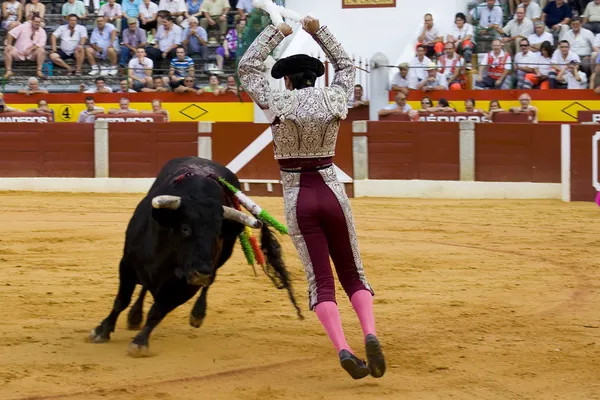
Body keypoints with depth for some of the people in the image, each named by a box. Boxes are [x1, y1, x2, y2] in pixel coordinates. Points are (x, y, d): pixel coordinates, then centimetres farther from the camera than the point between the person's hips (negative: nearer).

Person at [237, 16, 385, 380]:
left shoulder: (278, 103, -4)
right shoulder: (333, 100, 0)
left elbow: (247, 68, 10)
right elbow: (346, 66, 21)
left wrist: (276, 32, 16)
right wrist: (318, 31, 22)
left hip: (298, 199, -1)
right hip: (332, 193, 1)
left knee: (320, 280, -1)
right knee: (352, 273, 11)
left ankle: (343, 349, -20)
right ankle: (370, 334, -15)